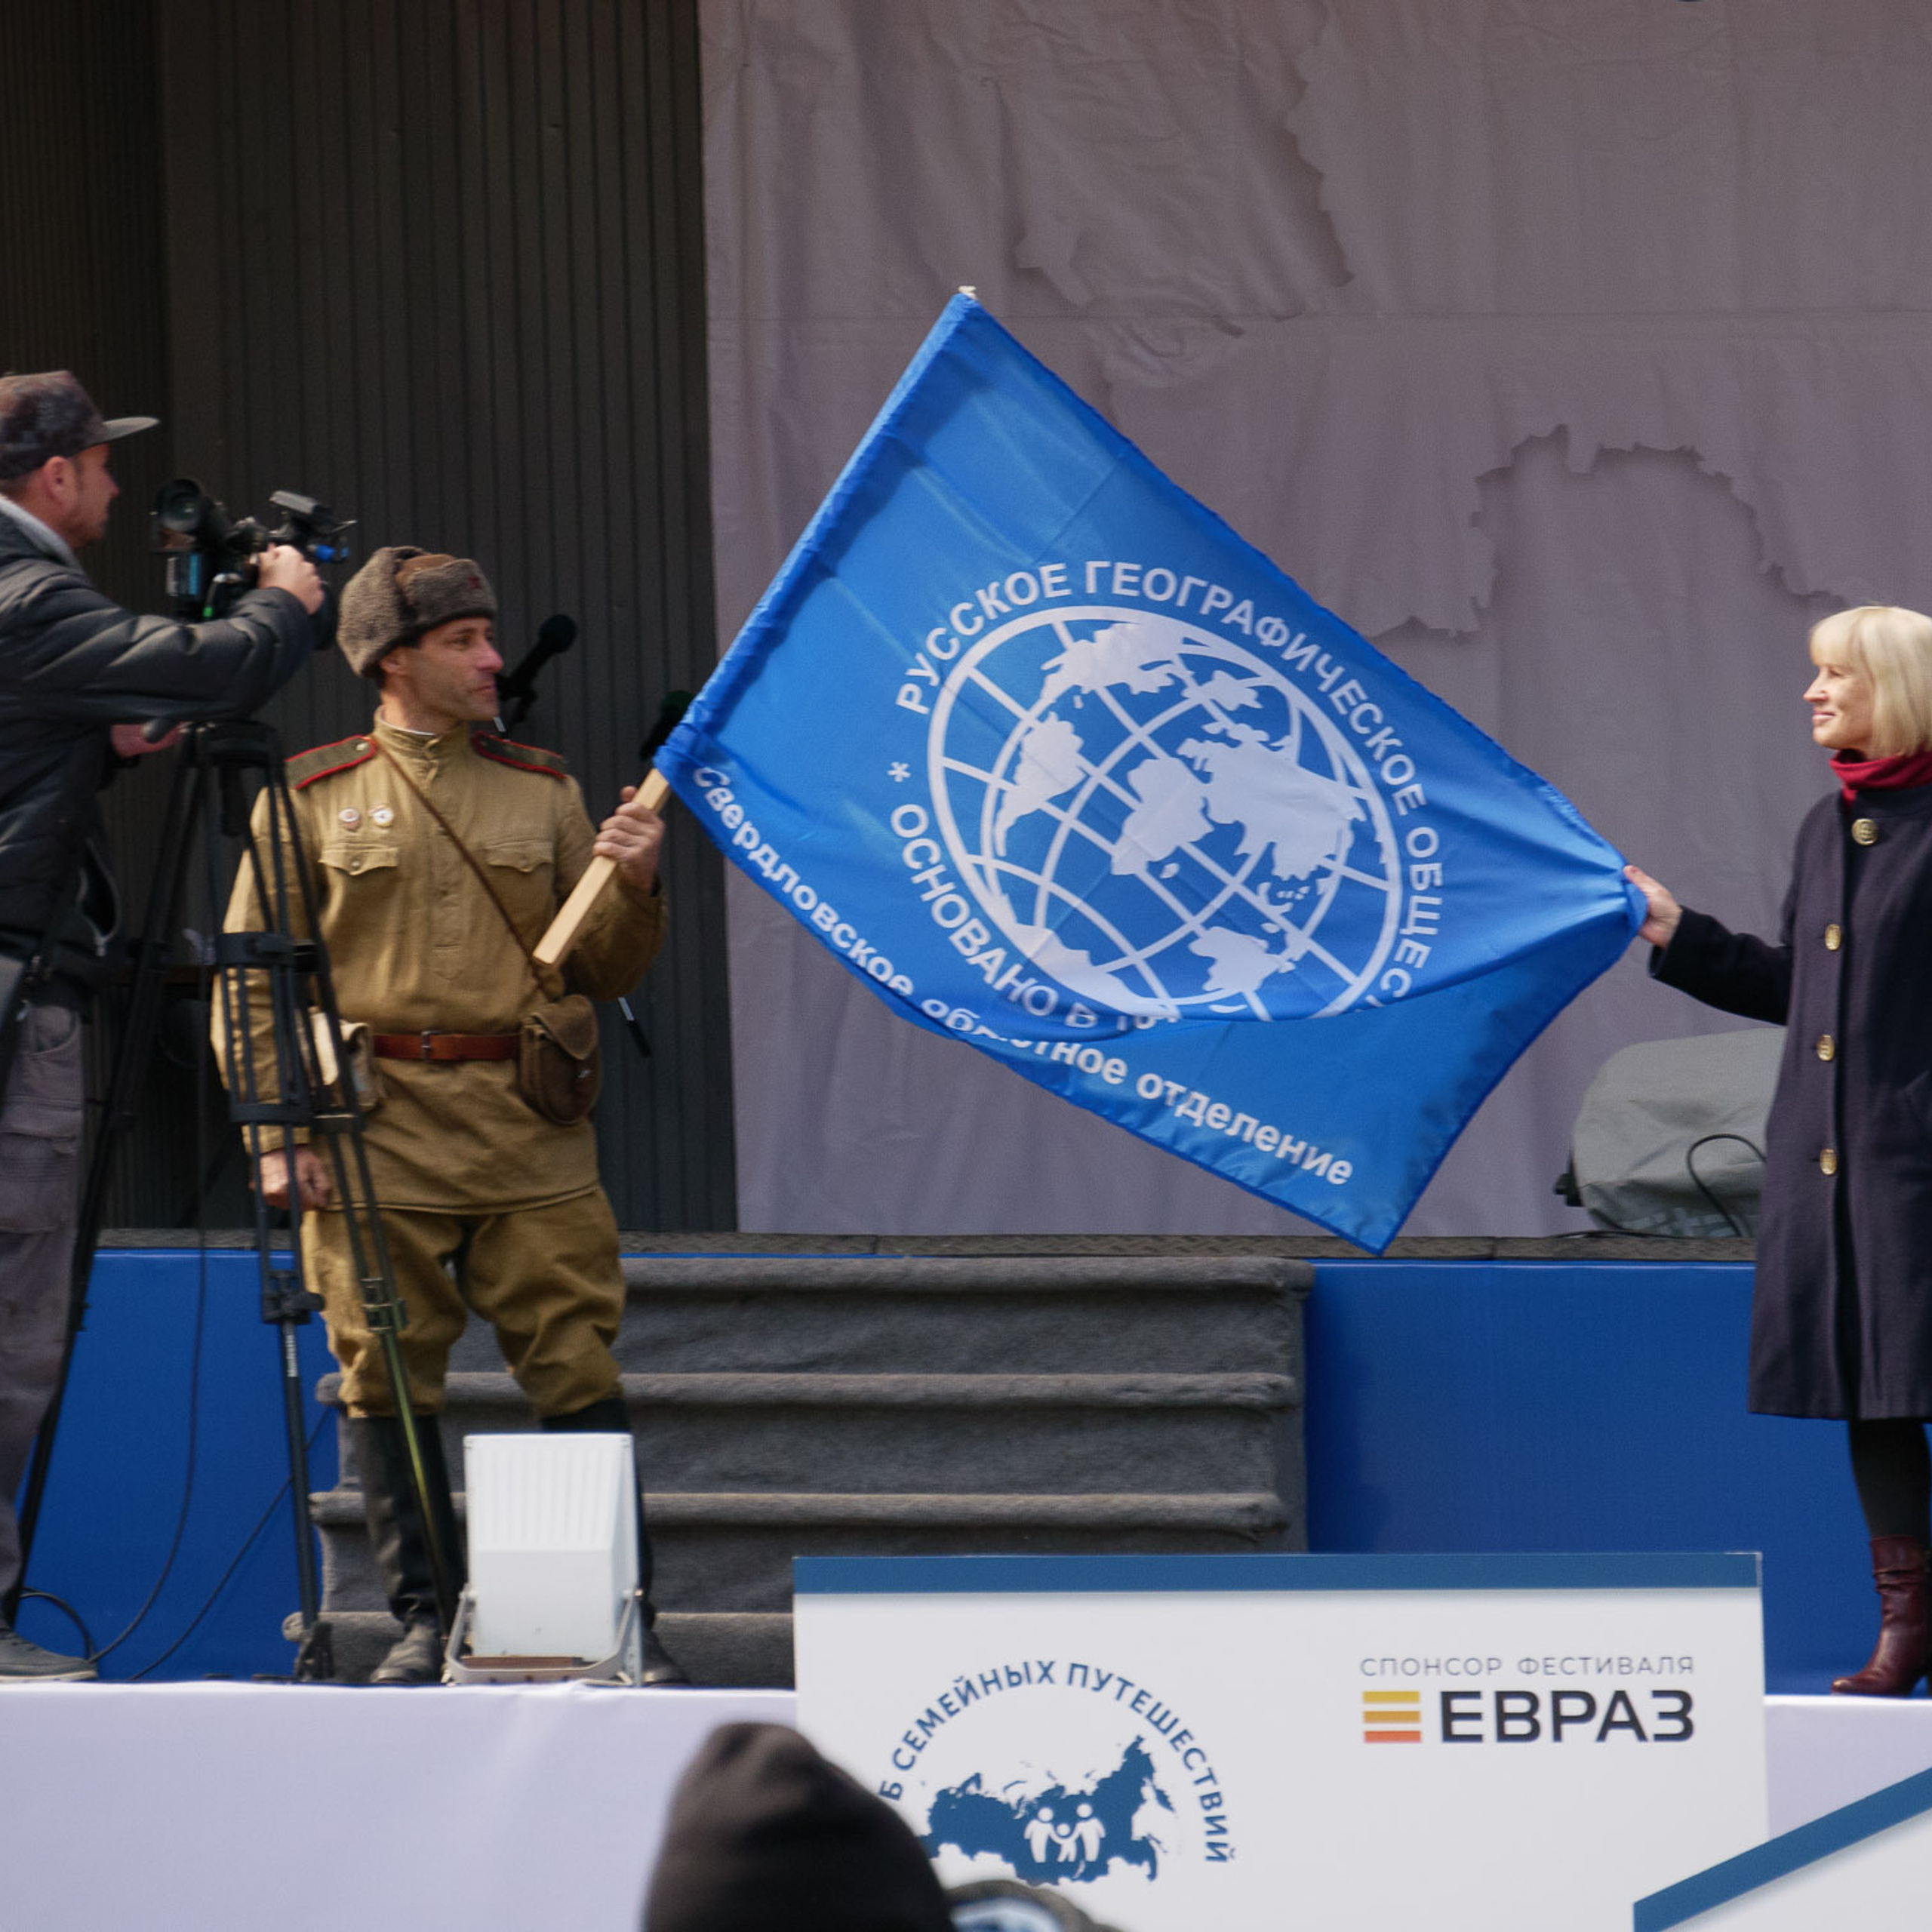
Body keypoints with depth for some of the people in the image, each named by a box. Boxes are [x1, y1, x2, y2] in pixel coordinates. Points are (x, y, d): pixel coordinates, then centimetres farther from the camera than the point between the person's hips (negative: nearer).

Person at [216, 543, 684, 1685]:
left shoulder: (544, 793, 15)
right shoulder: (312, 800, 8)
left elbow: (604, 975, 15)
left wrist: (634, 888, -4)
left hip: (532, 1131, 1)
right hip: (375, 1134, -1)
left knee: (579, 1370, -4)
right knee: (389, 1378, 0)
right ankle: (425, 1619, 9)